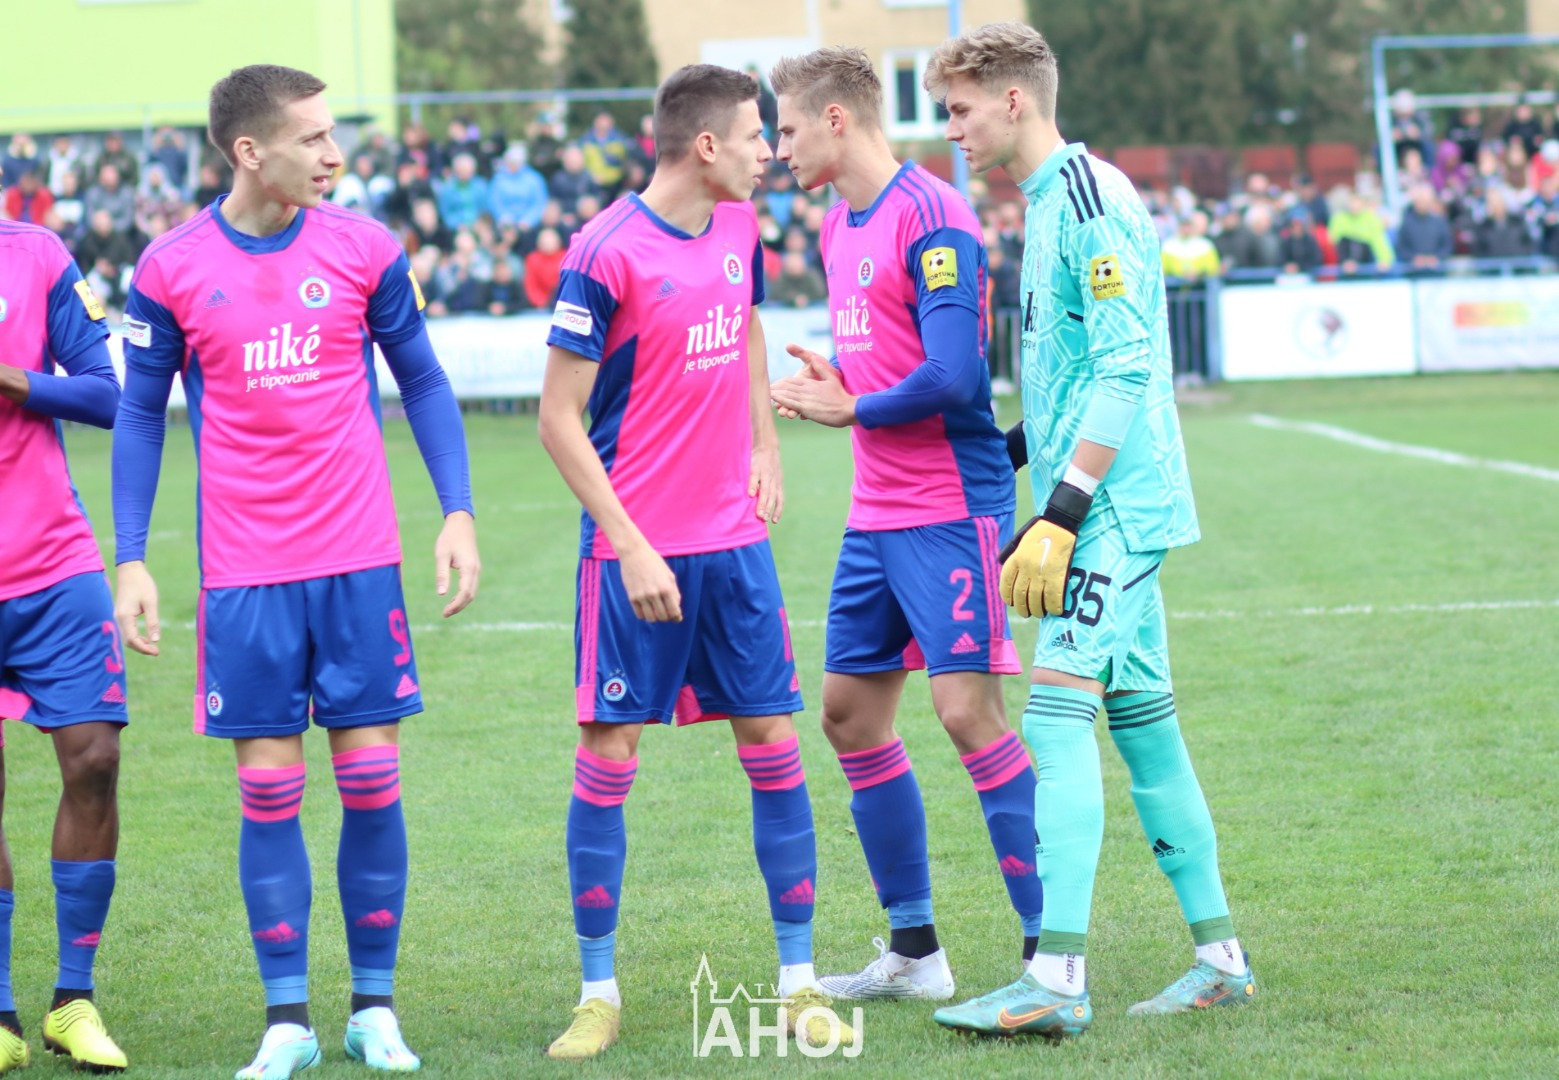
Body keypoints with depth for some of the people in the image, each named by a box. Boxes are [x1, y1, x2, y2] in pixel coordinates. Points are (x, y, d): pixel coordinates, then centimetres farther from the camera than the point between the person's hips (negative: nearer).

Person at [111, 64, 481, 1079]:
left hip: (360, 561, 1)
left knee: (371, 776, 0)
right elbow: (140, 414, 6)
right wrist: (131, 559, 0)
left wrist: (459, 513, -1)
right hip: (243, 574, -1)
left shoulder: (365, 249, -1)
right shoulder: (171, 270, -3)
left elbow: (424, 382, 8)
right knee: (268, 789, 1)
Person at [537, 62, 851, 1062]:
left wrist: (765, 444, 12)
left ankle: (800, 981, 12)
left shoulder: (738, 227, 5)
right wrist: (631, 548, -15)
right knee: (608, 757, -2)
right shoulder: (607, 256, -15)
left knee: (773, 743, 4)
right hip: (639, 547, -6)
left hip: (735, 539, 6)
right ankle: (598, 991, 10)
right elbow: (560, 418, -12)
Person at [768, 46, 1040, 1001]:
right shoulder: (842, 225, 14)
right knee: (852, 714, 10)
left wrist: (851, 410, -9)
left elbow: (951, 376, -22)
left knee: (970, 711, -11)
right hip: (878, 514, 10)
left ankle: (1052, 951, -5)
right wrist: (827, 382, 1)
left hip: (950, 509, -10)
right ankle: (914, 951, 20)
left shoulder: (932, 216, -15)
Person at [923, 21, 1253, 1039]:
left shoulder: (1093, 199, -14)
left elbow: (1125, 370, -20)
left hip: (1115, 506, -10)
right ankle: (1220, 956, 17)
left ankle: (1058, 978, -19)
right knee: (1141, 717, 11)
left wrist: (1060, 516, -22)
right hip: (1114, 507, 10)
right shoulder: (1048, 202, 17)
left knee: (1058, 711, -15)